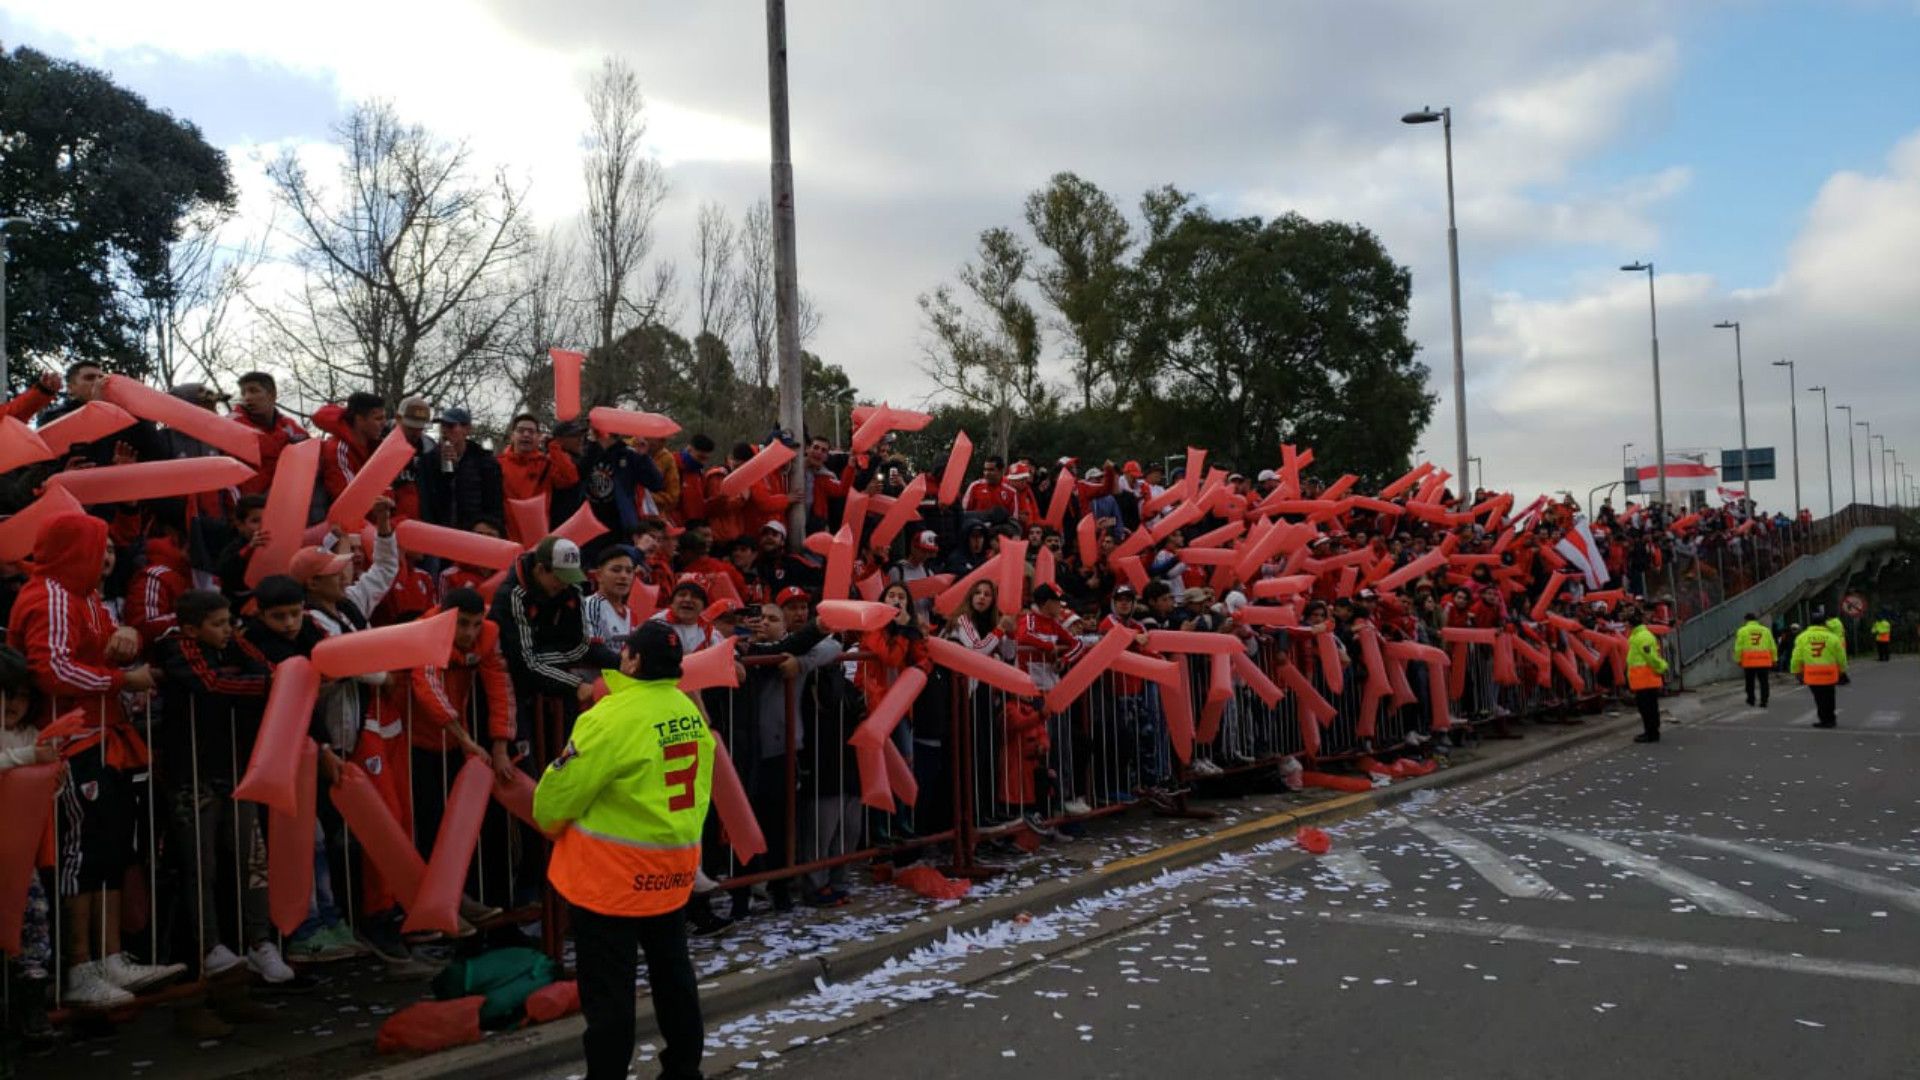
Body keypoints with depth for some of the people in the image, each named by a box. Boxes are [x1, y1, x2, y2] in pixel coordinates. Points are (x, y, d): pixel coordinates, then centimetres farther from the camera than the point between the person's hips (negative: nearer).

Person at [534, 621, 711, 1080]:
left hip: (612, 872, -7)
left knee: (608, 988, 3)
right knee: (672, 970, 20)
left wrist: (548, 821, 8)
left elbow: (560, 793, -13)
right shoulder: (690, 712, 2)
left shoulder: (611, 718, -21)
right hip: (673, 865, 7)